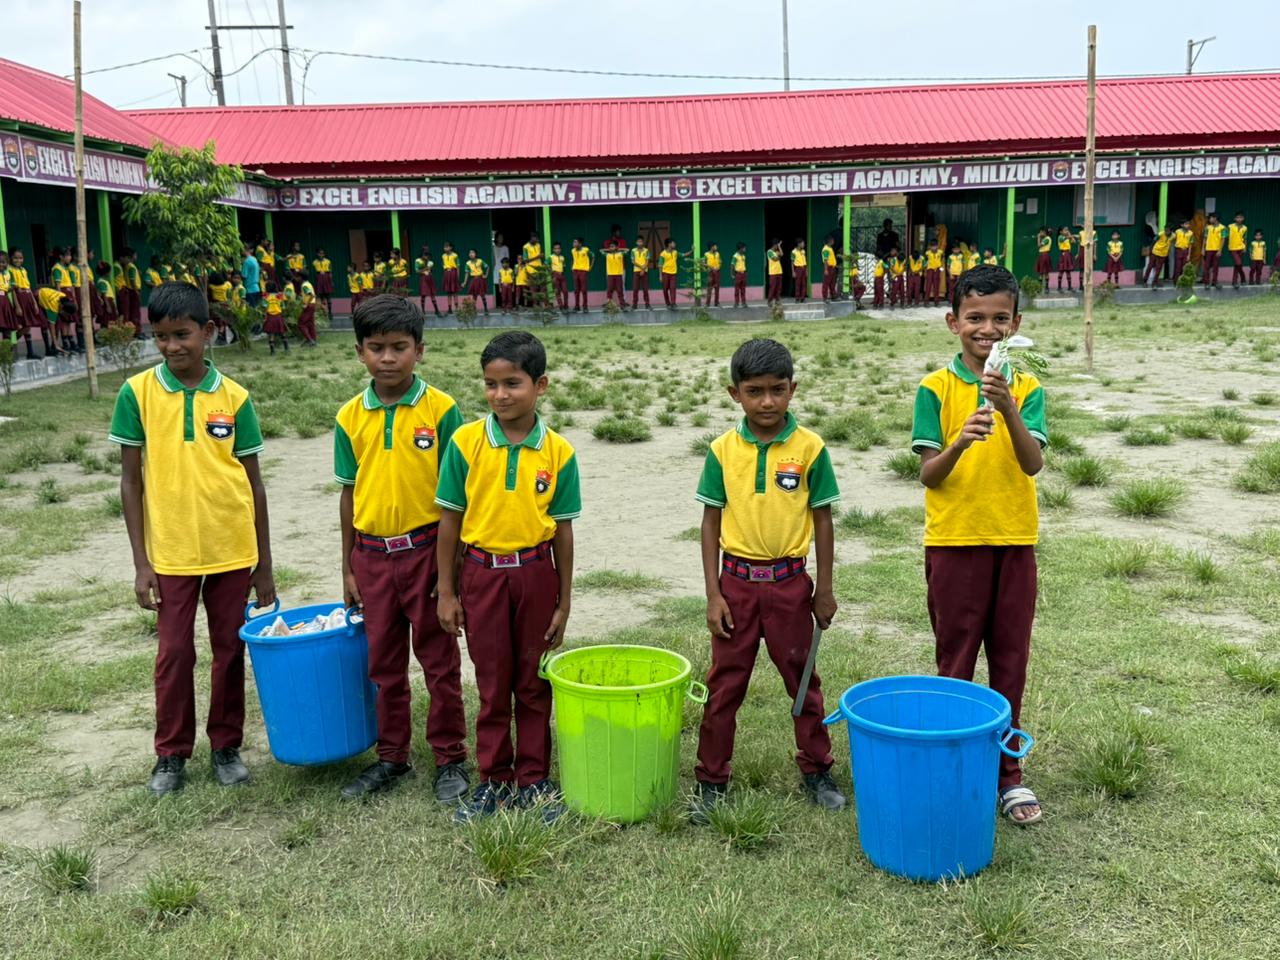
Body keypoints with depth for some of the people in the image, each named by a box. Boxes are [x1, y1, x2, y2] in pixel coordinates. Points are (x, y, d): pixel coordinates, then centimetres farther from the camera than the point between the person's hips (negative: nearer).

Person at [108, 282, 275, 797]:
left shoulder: (234, 398, -3)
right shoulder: (137, 393, -4)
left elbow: (254, 482, 2)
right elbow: (131, 480, -1)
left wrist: (264, 565, 4)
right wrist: (140, 562, -4)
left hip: (232, 551, 1)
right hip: (170, 552, 0)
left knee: (230, 650, 11)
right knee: (173, 654, 8)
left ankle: (227, 745, 28)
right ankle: (171, 754, 26)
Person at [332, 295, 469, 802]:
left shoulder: (441, 410, -9)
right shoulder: (350, 417, 1)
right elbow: (349, 494, 8)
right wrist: (348, 569, 10)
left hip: (426, 548, -3)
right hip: (372, 554, 4)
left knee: (440, 661, 7)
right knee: (383, 664, 15)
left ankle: (450, 757, 22)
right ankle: (392, 756, 30)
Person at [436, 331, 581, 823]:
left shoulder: (557, 451, -7)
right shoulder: (465, 442, -8)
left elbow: (563, 529, -1)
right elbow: (449, 520, -1)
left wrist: (563, 602, 2)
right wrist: (446, 592, -1)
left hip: (536, 571, 0)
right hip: (482, 571, 0)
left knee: (534, 684, 11)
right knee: (492, 684, 11)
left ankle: (533, 778, 26)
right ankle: (494, 779, 27)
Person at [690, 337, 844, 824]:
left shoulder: (809, 448, -7)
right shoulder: (723, 450, -4)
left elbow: (823, 519, 0)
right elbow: (711, 522, 0)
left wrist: (825, 589, 1)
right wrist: (713, 593, -4)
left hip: (789, 581, 0)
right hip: (736, 581, 1)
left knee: (803, 679, 13)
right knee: (724, 684, 9)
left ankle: (816, 771, 31)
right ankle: (711, 781, 22)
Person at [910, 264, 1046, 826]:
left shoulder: (1027, 388, 1)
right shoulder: (936, 388, -4)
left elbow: (1033, 464, -13)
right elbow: (928, 475, -9)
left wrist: (1009, 412, -29)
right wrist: (959, 442, -28)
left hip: (1016, 542, 2)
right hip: (954, 542, -2)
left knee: (1010, 663, 11)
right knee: (955, 663, 8)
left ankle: (1006, 770, 26)